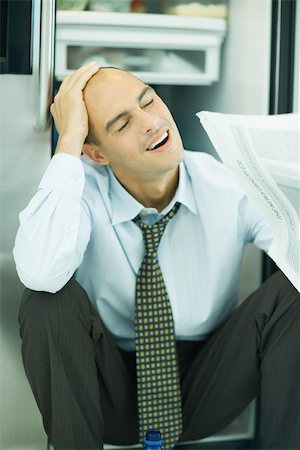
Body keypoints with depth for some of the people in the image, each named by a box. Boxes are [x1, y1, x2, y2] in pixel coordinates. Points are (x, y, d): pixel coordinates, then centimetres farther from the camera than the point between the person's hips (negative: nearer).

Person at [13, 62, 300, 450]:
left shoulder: (231, 186, -11)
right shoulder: (80, 190, -15)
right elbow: (39, 272, -37)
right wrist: (69, 142, -33)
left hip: (206, 394, 1)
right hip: (112, 400, 0)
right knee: (48, 298, -28)